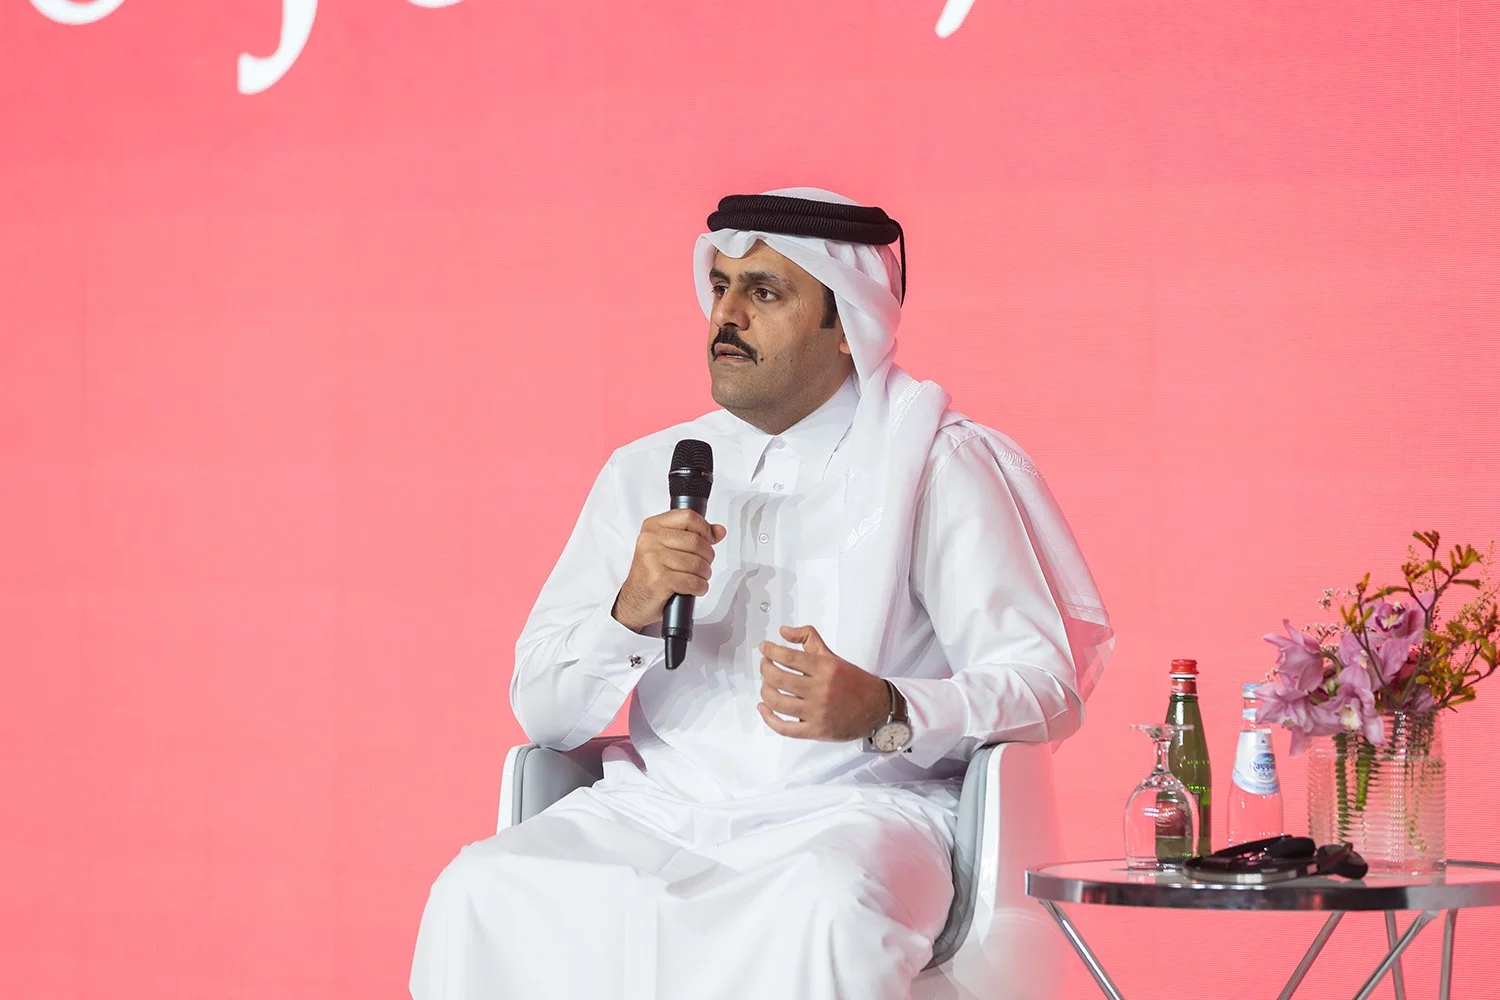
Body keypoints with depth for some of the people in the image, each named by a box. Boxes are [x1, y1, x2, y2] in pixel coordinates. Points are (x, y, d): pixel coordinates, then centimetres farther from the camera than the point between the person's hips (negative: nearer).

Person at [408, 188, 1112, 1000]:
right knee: (479, 895, -26)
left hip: (857, 808, -3)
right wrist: (629, 612, -11)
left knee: (824, 910, -38)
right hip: (664, 805, 3)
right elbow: (540, 709, 11)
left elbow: (1047, 685, -3)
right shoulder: (643, 473, 16)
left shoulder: (932, 465, 5)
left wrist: (884, 711, -22)